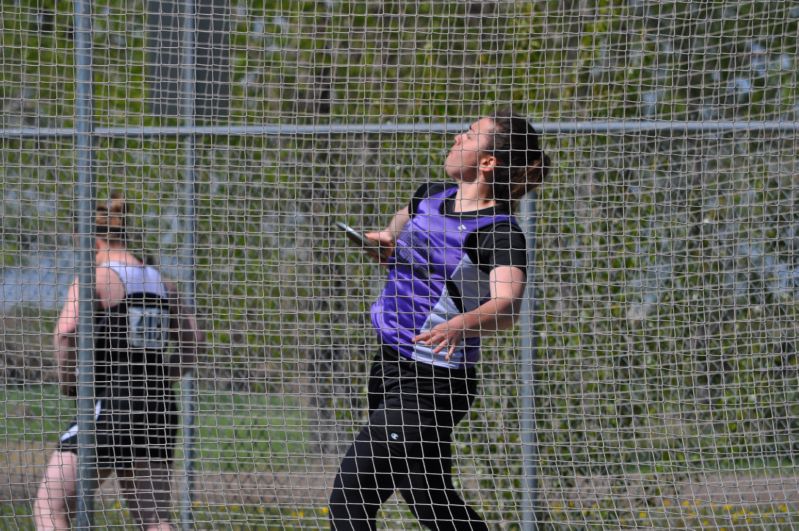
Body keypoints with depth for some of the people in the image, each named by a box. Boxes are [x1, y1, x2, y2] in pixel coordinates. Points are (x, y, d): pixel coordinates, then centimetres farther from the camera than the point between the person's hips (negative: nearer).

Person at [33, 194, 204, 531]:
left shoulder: (94, 280, -7)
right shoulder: (161, 283, 14)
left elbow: (66, 331, -23)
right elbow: (192, 341, 23)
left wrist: (68, 380, -9)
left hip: (110, 404, -7)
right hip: (159, 408, 7)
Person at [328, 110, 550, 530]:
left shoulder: (500, 234, -16)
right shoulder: (432, 197, 7)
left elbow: (507, 305, -36)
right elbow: (403, 221, 34)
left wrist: (461, 325, -52)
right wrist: (387, 240, 16)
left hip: (429, 384, -9)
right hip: (389, 369, 9)